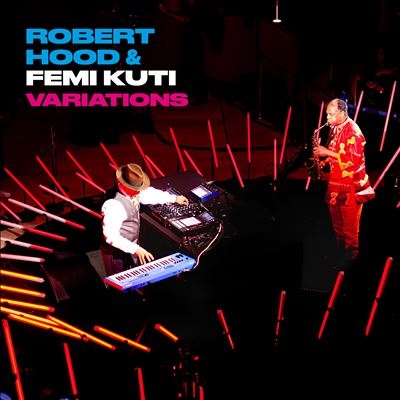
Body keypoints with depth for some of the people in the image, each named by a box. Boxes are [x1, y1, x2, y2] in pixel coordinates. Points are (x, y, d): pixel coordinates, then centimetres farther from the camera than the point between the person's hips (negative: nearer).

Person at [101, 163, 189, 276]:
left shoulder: (133, 192, -8)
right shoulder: (114, 205, -33)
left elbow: (149, 193, 13)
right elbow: (111, 236, -33)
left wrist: (174, 198, 22)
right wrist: (135, 249, -36)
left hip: (131, 247, 8)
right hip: (117, 253, -8)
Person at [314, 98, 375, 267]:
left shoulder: (353, 131, -19)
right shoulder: (334, 128, 8)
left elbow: (354, 159, -27)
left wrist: (327, 152, -24)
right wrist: (324, 161, 2)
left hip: (351, 185, -9)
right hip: (335, 183, 9)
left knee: (350, 226, 1)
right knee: (336, 221, 18)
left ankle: (350, 258, 13)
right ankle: (339, 253, 31)